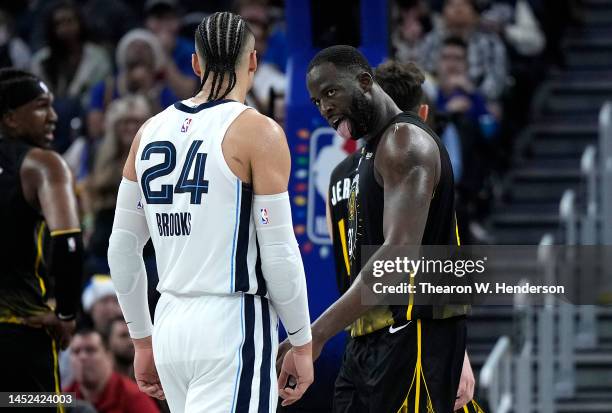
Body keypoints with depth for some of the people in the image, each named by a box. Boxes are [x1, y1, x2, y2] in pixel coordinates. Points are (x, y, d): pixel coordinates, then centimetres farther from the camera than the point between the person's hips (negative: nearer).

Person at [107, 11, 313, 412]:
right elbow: (279, 255, -10)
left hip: (171, 323, 6)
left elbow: (122, 249, 13)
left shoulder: (151, 131, 10)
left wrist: (143, 340, 21)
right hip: (233, 324, -6)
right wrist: (303, 343, 1)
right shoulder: (258, 132, -7)